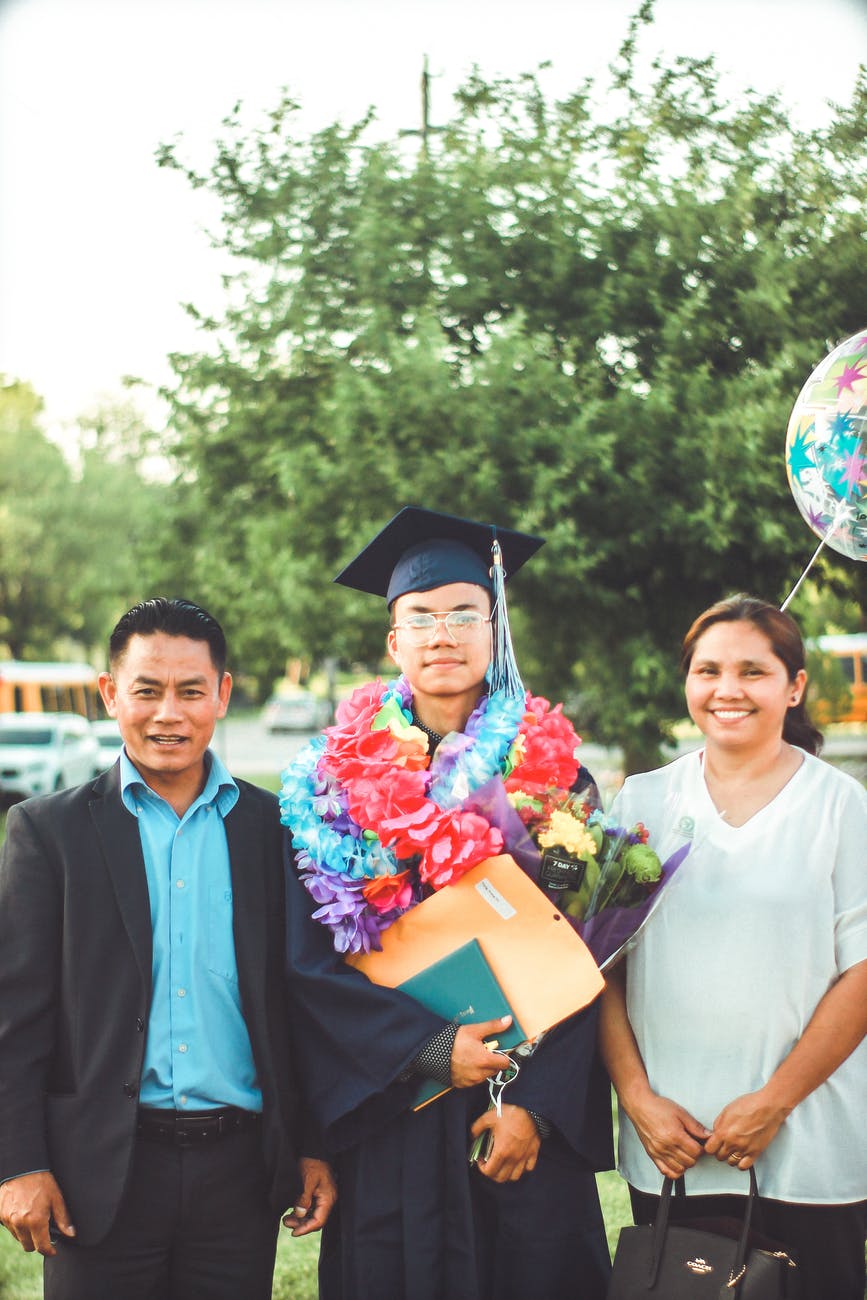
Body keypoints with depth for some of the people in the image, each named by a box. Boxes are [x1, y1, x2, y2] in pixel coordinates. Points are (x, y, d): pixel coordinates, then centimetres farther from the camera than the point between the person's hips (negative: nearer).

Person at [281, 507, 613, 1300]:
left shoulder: (553, 772, 3)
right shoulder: (338, 781, 3)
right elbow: (311, 963, -2)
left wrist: (536, 1105, -11)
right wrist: (432, 1049, -13)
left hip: (528, 1125, 0)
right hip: (391, 1129, 0)